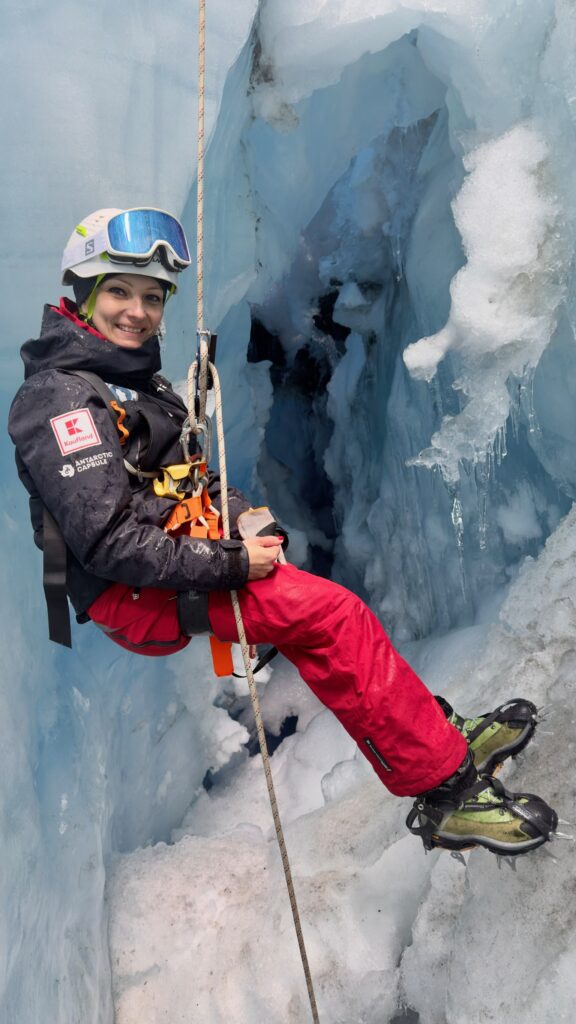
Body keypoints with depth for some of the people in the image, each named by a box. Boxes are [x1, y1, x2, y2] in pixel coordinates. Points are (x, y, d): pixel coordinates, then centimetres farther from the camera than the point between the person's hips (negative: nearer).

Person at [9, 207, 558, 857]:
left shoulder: (135, 379, 15)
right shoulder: (60, 395, -15)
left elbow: (191, 476, 22)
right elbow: (108, 543, -23)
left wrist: (241, 516, 3)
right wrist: (232, 562, -20)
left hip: (182, 559, 9)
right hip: (133, 597, -9)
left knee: (327, 619, 0)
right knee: (332, 614, -18)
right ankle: (445, 787, -9)